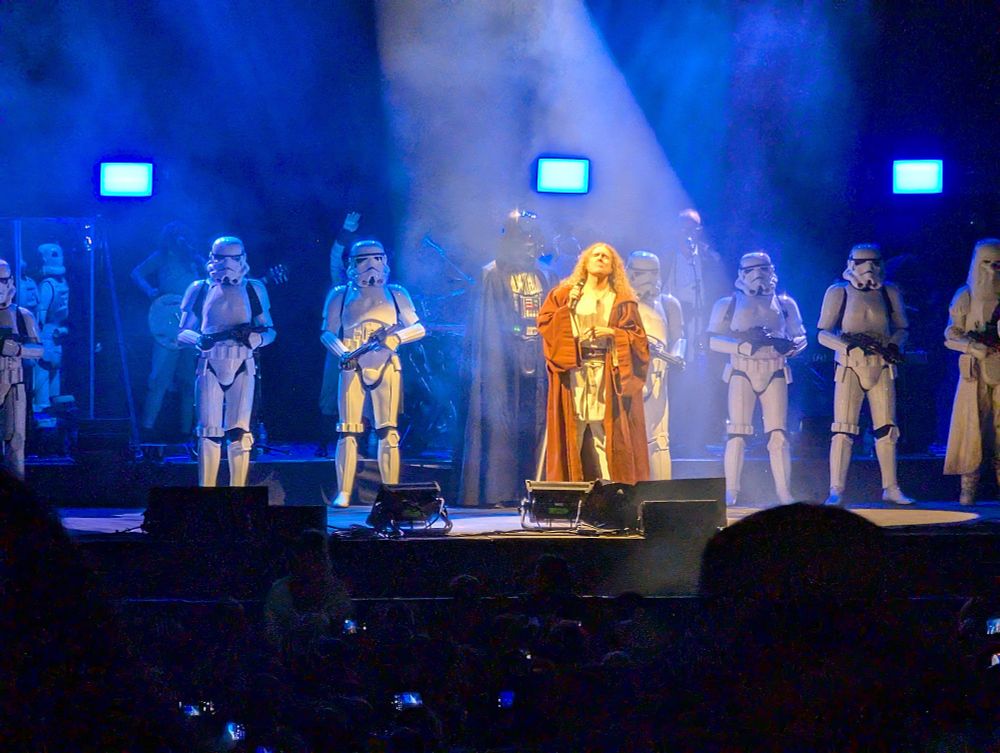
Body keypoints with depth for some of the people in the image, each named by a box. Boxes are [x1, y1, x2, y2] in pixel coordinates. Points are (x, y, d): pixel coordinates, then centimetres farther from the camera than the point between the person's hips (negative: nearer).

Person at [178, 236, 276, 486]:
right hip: (209, 365, 0)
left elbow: (270, 331, 12)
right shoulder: (199, 289, 11)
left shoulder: (253, 289, 12)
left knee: (240, 432, -6)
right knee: (209, 431, -5)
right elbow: (182, 332, 10)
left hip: (242, 367, 0)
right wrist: (199, 339, -12)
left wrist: (254, 337, -11)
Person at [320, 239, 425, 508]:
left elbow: (418, 328, 9)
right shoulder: (340, 295, 11)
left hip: (387, 367, 1)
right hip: (352, 367, -1)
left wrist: (396, 337, -11)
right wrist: (344, 354, -14)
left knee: (388, 432, -5)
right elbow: (328, 333, 5)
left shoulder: (395, 294, 13)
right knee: (348, 432, -7)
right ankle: (343, 493, -7)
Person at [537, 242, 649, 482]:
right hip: (574, 372, 0)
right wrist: (567, 309, -7)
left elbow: (638, 338, 7)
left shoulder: (623, 301, 13)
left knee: (606, 432, -9)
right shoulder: (565, 295, 15)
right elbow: (544, 323, 5)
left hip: (609, 375, 0)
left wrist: (614, 334, -9)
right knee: (574, 430, -7)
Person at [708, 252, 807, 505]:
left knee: (778, 434, -5)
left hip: (774, 373, 1)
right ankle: (731, 492, -6)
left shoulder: (784, 303, 17)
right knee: (737, 433, -8)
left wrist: (787, 345, -10)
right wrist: (744, 341, -14)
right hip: (742, 372, -1)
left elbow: (801, 338, 14)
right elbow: (712, 339, 2)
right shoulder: (730, 303, 10)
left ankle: (784, 493, -4)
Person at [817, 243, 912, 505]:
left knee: (886, 428, 3)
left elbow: (901, 328, 14)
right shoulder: (838, 292, 2)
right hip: (849, 366, -3)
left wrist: (893, 346, -7)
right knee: (844, 429, -9)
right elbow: (823, 334, -1)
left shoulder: (890, 292, 10)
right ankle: (836, 490, -8)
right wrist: (849, 344, -18)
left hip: (882, 366, 3)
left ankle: (890, 488, 10)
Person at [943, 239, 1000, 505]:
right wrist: (976, 346, -12)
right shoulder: (965, 297, 9)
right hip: (975, 373, 0)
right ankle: (968, 490, -5)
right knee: (971, 428, -5)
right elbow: (950, 337, 6)